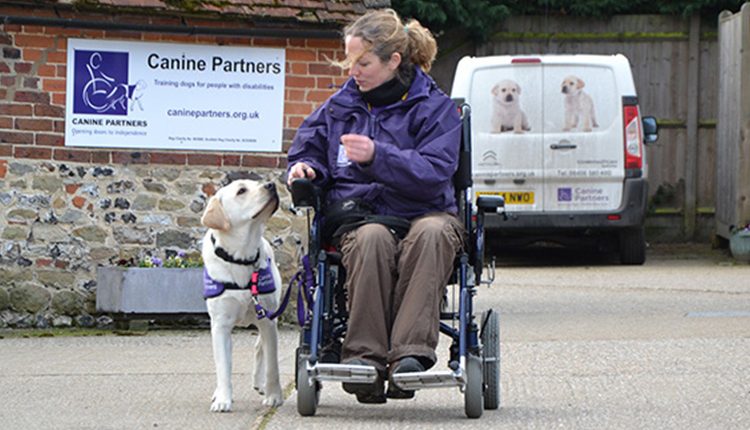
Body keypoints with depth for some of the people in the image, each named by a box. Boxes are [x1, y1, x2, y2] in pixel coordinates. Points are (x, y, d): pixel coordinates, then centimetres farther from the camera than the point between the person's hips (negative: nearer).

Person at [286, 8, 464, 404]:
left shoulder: (434, 107, 4)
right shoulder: (339, 107, 17)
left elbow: (435, 173, -9)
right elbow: (309, 147, 28)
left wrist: (377, 156, -22)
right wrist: (304, 169, 3)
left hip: (422, 214, -2)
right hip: (358, 217, 2)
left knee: (432, 232, -39)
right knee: (373, 239, -37)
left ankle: (410, 353, -47)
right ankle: (364, 356, -42)